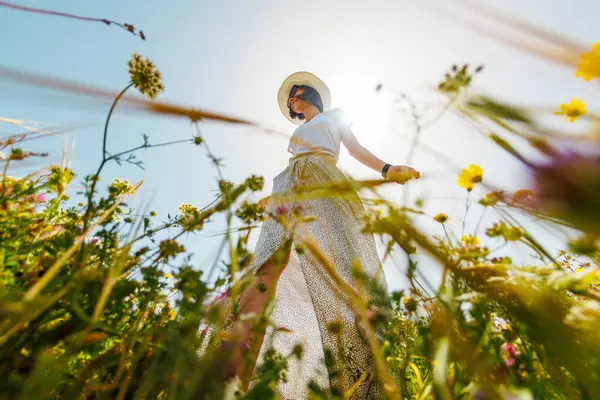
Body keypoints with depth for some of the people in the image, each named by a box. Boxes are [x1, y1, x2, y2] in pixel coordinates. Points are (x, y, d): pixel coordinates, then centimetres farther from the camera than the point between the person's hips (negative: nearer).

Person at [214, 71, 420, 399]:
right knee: (270, 264, -23)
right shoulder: (297, 132, 40)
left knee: (337, 260, -24)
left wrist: (386, 169, 1)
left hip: (324, 181, -3)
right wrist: (271, 198, 17)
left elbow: (356, 149, 18)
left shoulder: (335, 114, 31)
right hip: (291, 188, 3)